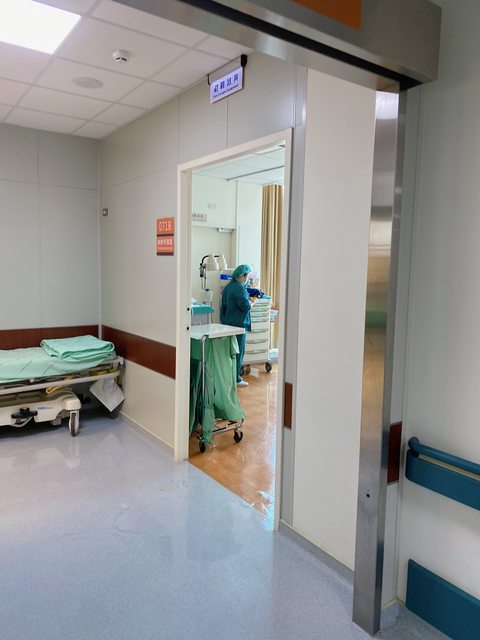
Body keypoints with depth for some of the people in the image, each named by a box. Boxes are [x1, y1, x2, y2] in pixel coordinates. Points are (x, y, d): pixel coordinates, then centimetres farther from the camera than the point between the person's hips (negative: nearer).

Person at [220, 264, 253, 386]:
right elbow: (245, 306, -24)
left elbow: (224, 304, 17)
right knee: (238, 352, -1)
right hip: (239, 324, -9)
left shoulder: (228, 286, 11)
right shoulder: (239, 288, -18)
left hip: (228, 323, 9)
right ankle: (236, 379, 4)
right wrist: (251, 303, -4)